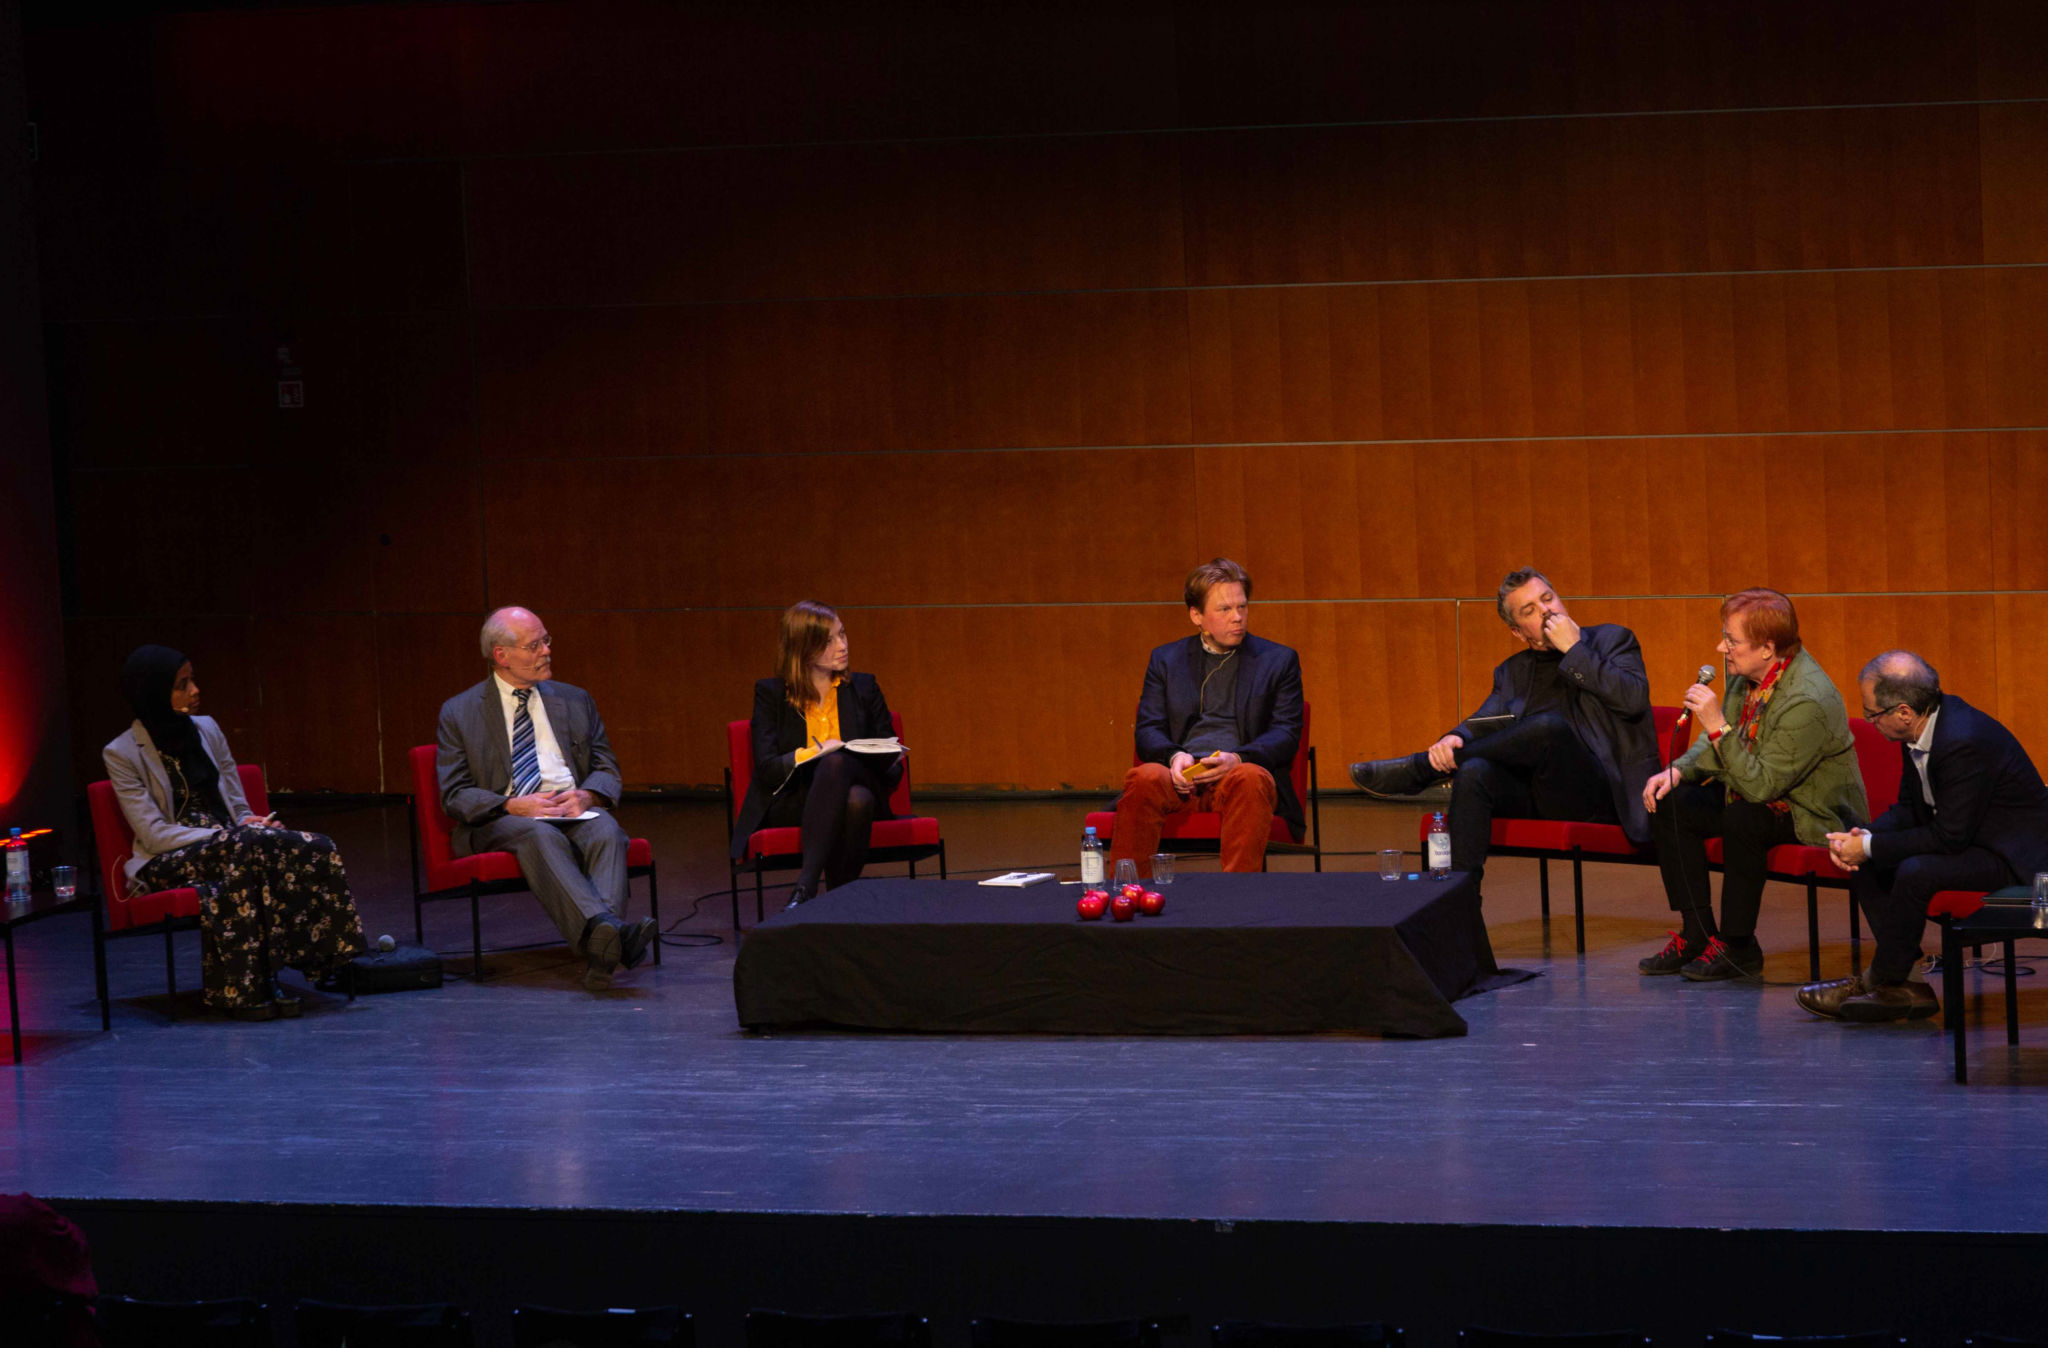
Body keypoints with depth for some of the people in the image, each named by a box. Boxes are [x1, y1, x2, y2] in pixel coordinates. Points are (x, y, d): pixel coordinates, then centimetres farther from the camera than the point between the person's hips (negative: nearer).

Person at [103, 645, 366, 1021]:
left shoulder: (207, 730, 14)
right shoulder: (122, 754, -3)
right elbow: (154, 833, -11)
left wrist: (249, 824, -9)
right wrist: (223, 835, -20)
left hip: (229, 846, 6)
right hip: (167, 862, -6)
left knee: (314, 850, -24)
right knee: (248, 849, -37)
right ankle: (246, 984, -37)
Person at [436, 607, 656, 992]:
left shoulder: (575, 702, 20)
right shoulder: (460, 712, 10)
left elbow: (607, 771, 18)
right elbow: (455, 795, 3)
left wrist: (586, 795, -7)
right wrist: (513, 805, -15)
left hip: (572, 811, 3)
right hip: (499, 821, -3)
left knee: (606, 829, -33)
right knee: (543, 836, -38)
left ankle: (601, 952, -55)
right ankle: (606, 930, -61)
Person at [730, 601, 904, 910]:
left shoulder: (864, 688, 15)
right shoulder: (770, 694, 8)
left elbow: (893, 768, 14)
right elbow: (767, 769, -2)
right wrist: (816, 753, -17)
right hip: (789, 805, -2)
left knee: (836, 763, -34)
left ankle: (805, 886, -40)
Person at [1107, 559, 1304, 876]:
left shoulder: (1279, 660, 15)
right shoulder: (1165, 660, 20)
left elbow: (1286, 734, 5)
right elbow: (1148, 730, 11)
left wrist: (1237, 759, -15)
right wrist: (1174, 756, -14)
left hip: (1239, 772, -1)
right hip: (1181, 778, 1)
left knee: (1251, 778, -37)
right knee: (1143, 779, -33)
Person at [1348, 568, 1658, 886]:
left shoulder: (1612, 639, 11)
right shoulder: (1513, 672, 24)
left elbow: (1634, 700, -7)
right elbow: (1483, 722, 9)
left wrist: (1574, 649, -6)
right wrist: (1454, 740, -15)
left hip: (1600, 792, -4)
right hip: (1537, 795, 4)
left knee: (1549, 726, -33)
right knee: (1473, 773, -29)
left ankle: (1417, 769, -19)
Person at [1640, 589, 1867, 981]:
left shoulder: (1808, 702, -31)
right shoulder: (1748, 673, -4)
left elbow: (1760, 786, -32)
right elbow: (1718, 743, 12)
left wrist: (1718, 726, -34)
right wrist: (1679, 770, -6)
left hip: (1817, 815, -9)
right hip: (1759, 790, 9)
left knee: (1741, 818, -34)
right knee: (1670, 804, -2)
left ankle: (1738, 946, -18)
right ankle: (1696, 933, 1)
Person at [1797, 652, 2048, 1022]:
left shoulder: (1965, 742, -30)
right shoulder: (1923, 725, -1)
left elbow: (1949, 836, -27)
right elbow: (1908, 808, 10)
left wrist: (1870, 847, -20)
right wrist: (1863, 837, -10)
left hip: (2012, 854, -10)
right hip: (1959, 835, 10)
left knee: (1915, 872, -30)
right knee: (1861, 863, 0)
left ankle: (1880, 982, -8)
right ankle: (1910, 986, -3)